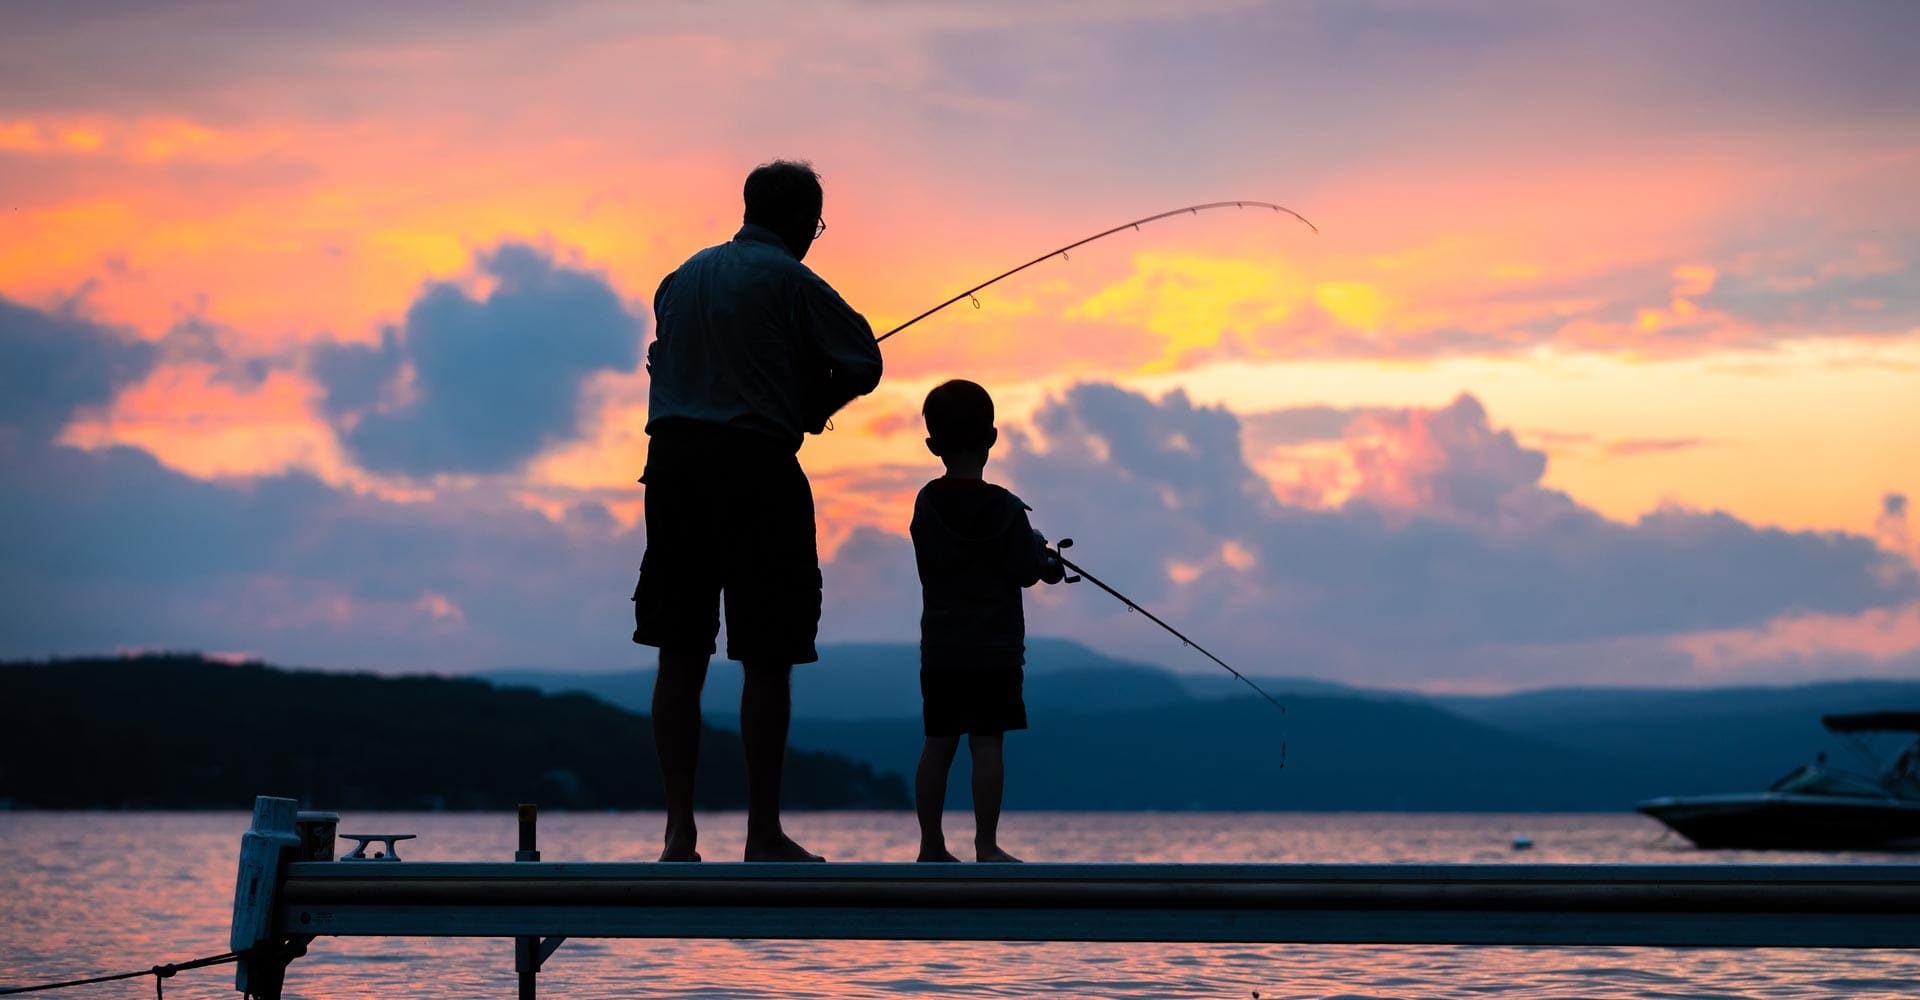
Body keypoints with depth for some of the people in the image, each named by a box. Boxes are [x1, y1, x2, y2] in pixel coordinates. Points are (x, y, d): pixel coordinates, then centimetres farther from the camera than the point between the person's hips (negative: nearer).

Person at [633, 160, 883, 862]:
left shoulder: (682, 277, 16)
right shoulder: (790, 281, -3)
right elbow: (864, 364, -4)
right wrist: (813, 406, 15)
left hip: (673, 460, 6)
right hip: (755, 465, -6)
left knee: (679, 653, 7)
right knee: (766, 658, -1)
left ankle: (679, 833, 7)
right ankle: (764, 836, 1)